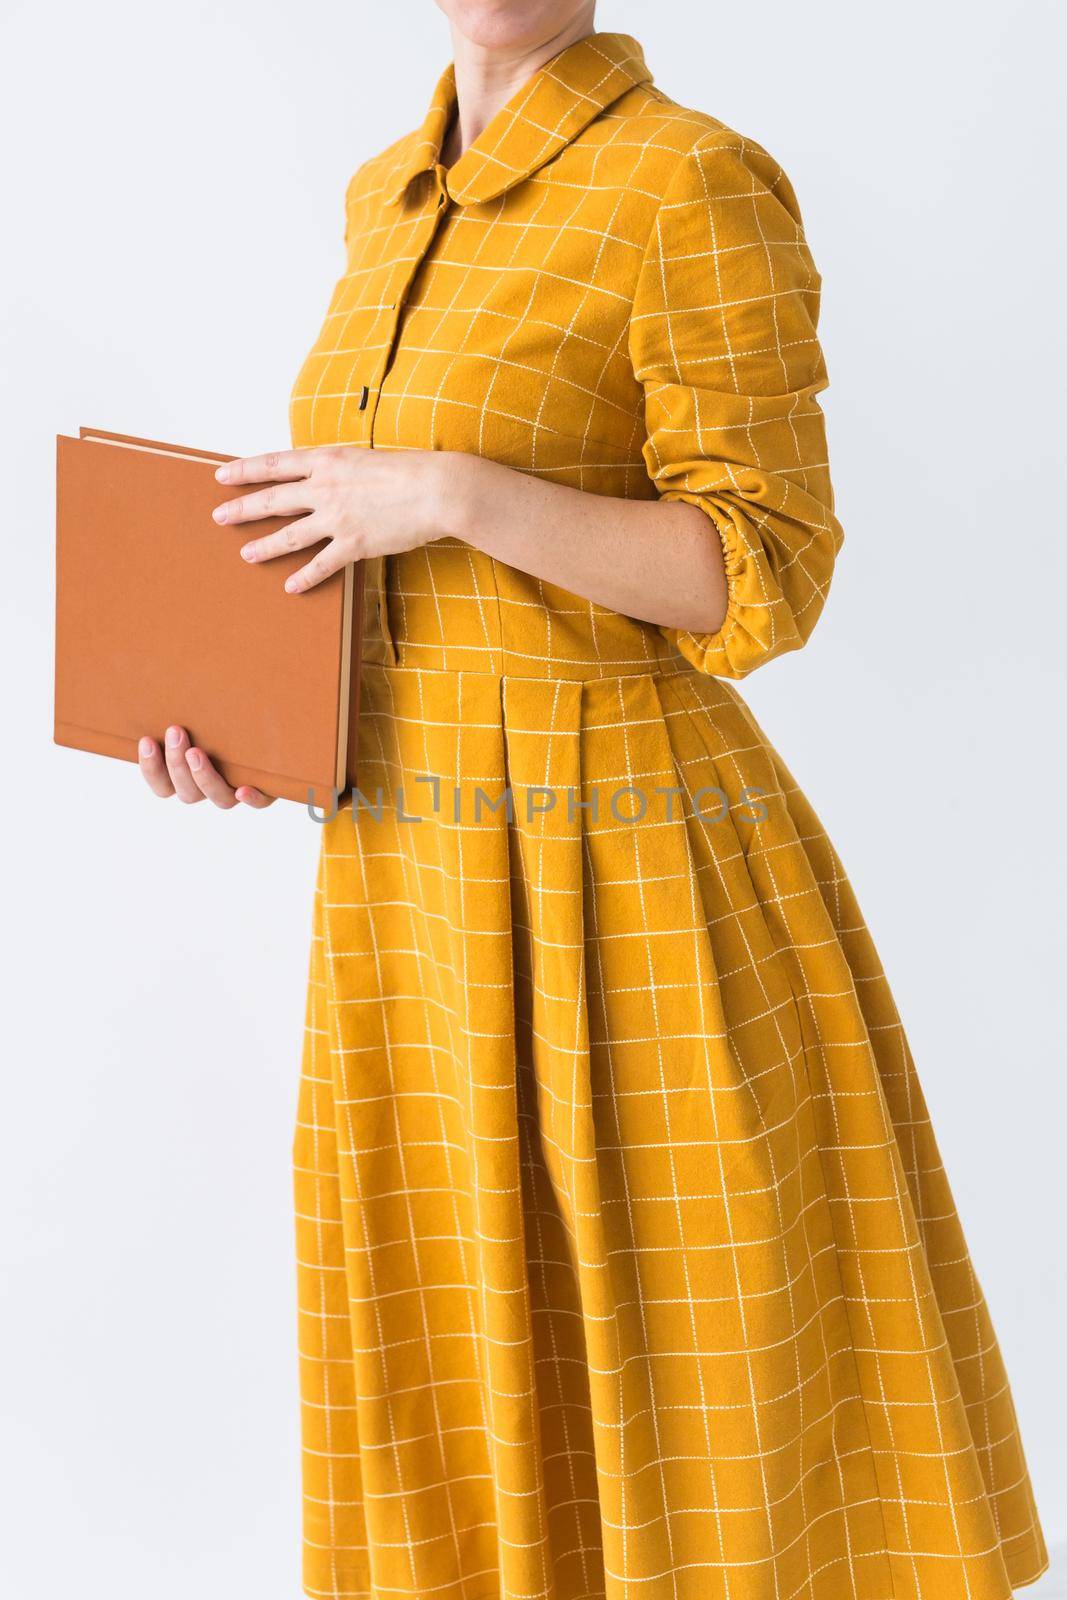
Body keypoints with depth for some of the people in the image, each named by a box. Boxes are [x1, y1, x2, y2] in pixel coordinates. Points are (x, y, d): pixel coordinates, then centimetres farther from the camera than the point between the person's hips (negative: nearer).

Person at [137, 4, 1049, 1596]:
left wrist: (449, 495, -21)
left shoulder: (701, 188, -12)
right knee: (489, 1446, 16)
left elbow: (762, 578, -15)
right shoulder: (396, 199, 12)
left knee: (707, 1452, 2)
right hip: (428, 891, 8)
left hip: (631, 892, -8)